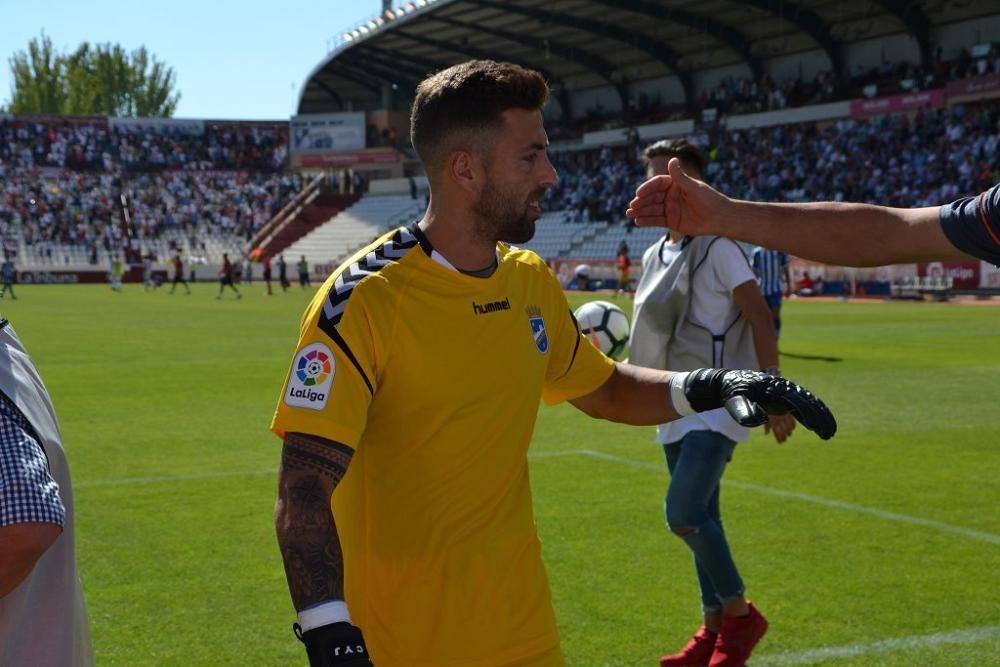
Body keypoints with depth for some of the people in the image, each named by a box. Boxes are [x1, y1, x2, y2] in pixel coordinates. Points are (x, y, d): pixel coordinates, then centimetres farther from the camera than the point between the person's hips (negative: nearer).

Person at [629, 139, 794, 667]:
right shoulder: (655, 254, 11)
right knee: (699, 518, 12)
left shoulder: (716, 246, -12)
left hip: (718, 403, -8)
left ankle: (740, 614, 2)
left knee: (683, 514, -16)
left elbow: (760, 320, -14)